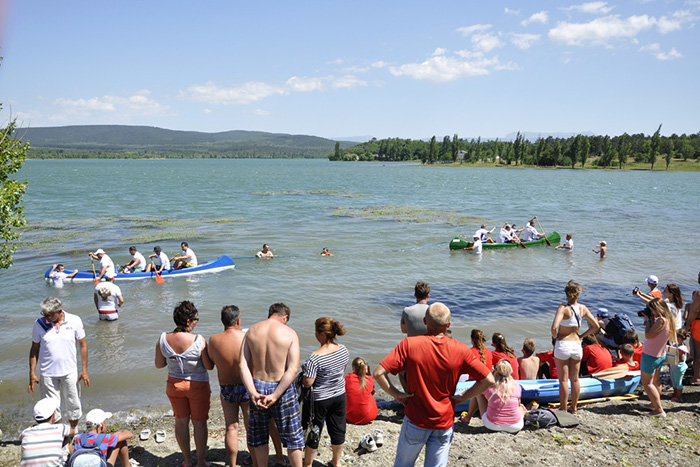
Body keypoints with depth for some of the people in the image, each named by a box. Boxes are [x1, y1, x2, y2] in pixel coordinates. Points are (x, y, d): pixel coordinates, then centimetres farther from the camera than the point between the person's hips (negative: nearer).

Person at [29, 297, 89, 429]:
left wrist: (84, 370, -3)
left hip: (69, 371, 0)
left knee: (73, 405, 12)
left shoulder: (74, 321, -10)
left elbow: (83, 345, -2)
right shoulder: (39, 324, -9)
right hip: (48, 373, 0)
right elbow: (34, 349, 1)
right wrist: (32, 373, -1)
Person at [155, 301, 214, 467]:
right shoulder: (199, 340, -24)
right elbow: (209, 366, -15)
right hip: (197, 386, -3)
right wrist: (209, 351, 1)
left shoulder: (163, 339, -13)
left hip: (174, 385, 3)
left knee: (181, 421, 20)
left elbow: (159, 364, 0)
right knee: (199, 423, 14)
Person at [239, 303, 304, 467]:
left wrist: (253, 392, -14)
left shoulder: (251, 331, 0)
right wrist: (275, 396, -18)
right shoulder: (290, 333, -9)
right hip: (283, 389, -3)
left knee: (259, 435, 20)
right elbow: (292, 369, -18)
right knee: (293, 436, 13)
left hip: (257, 387, 3)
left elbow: (243, 365, -8)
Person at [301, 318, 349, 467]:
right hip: (340, 396, 5)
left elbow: (307, 383, -24)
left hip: (320, 400, -5)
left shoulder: (315, 358, -29)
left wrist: (305, 370, -6)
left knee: (313, 431, 14)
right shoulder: (343, 350, -9)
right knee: (338, 430, 20)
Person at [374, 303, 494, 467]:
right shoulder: (460, 350, -10)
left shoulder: (409, 344, -14)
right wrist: (462, 397, 0)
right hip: (444, 423, 1)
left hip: (415, 421, -1)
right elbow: (488, 379, -8)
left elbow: (378, 373, -18)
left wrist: (396, 394, -5)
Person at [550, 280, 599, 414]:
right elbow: (596, 326, 5)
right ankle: (573, 408, 27)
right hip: (577, 345, 5)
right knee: (575, 379, 16)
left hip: (563, 345, -5)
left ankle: (563, 409, 12)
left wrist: (555, 337, -7)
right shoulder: (583, 308, -1)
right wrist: (581, 336, 12)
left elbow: (554, 328, -27)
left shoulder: (563, 308, -16)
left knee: (563, 380, 4)